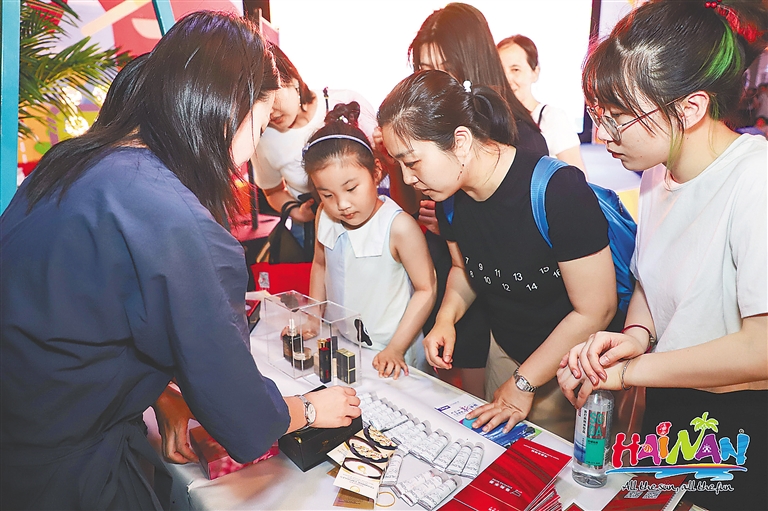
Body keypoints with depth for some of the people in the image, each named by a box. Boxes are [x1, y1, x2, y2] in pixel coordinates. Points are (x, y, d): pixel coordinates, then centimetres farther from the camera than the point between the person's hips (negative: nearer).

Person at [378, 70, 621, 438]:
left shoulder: (558, 190, -30)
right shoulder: (449, 193, -10)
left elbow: (595, 310, -23)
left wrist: (523, 383, -16)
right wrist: (446, 317, -10)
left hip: (571, 364, -5)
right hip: (506, 350, 6)